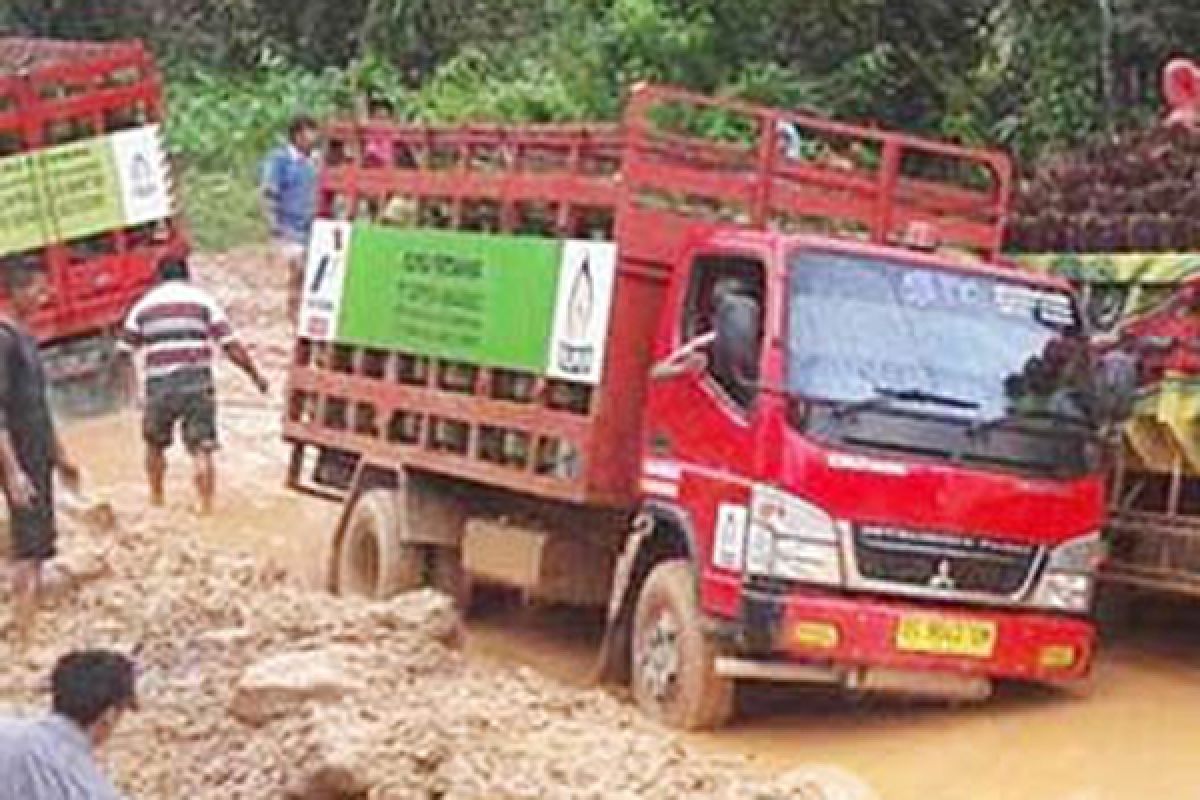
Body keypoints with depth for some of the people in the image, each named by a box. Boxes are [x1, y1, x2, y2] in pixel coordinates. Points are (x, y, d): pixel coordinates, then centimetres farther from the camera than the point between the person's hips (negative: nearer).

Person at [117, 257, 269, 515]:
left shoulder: (143, 306, 12)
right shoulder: (202, 300, 6)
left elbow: (125, 351, 15)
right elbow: (231, 346, -1)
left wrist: (133, 386, 30)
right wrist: (256, 375, 8)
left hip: (159, 388, 1)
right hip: (197, 384, -1)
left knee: (155, 445, 22)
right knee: (202, 449, 1)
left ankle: (156, 502, 30)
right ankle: (206, 507, -7)